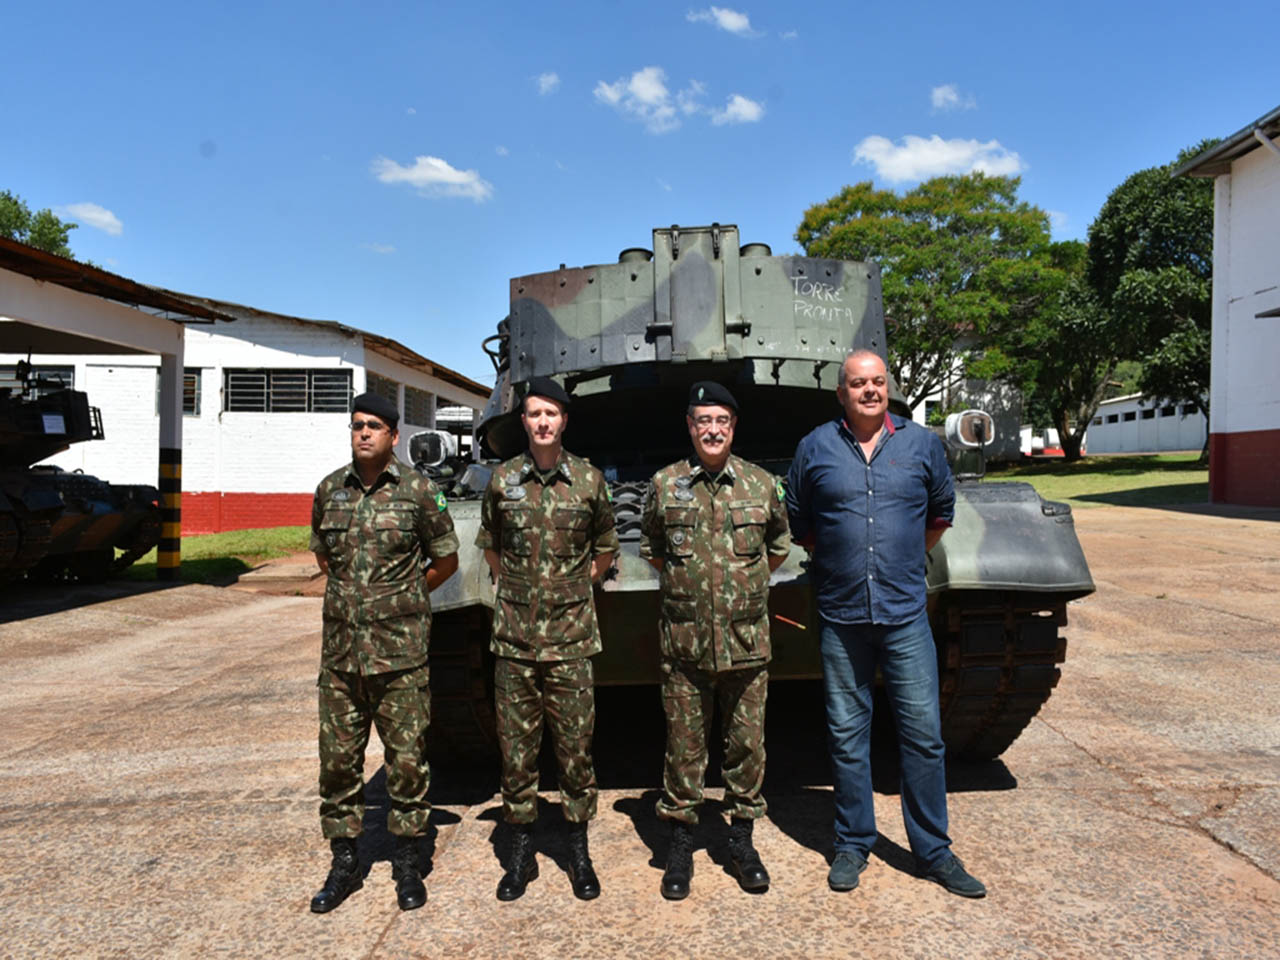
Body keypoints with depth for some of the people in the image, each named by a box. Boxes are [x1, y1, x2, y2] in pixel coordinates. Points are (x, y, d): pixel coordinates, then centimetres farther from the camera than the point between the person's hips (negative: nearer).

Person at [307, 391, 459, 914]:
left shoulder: (418, 490, -5)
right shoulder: (329, 489, 6)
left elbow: (445, 560, 3)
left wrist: (400, 598, 8)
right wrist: (352, 593, 13)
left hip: (400, 652, -3)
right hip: (340, 649, 4)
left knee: (407, 758, 5)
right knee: (338, 758, 10)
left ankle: (406, 862, 22)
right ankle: (344, 863, 27)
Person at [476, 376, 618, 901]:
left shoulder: (589, 480, 0)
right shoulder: (502, 480, 2)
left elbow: (605, 549, 13)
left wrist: (574, 585, 9)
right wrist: (517, 588, 11)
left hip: (570, 639, -1)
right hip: (514, 639, 1)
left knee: (575, 745, 6)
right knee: (516, 746, 9)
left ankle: (578, 851, 23)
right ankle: (521, 852, 24)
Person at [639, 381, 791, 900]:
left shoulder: (762, 484, 2)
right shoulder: (664, 485, 0)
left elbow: (779, 546, 17)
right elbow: (651, 548, 14)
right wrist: (686, 580, 8)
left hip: (747, 639, 1)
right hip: (683, 641, -1)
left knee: (747, 741, 10)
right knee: (683, 744, 7)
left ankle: (741, 839, 27)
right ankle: (681, 842, 23)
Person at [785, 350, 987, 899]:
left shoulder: (922, 444, 5)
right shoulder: (816, 448, 2)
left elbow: (940, 513, 20)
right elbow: (795, 521, 13)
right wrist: (838, 558, 10)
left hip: (906, 613, 1)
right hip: (840, 616, 0)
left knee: (923, 732, 4)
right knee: (847, 735, 8)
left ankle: (934, 851, 20)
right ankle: (853, 844, 24)